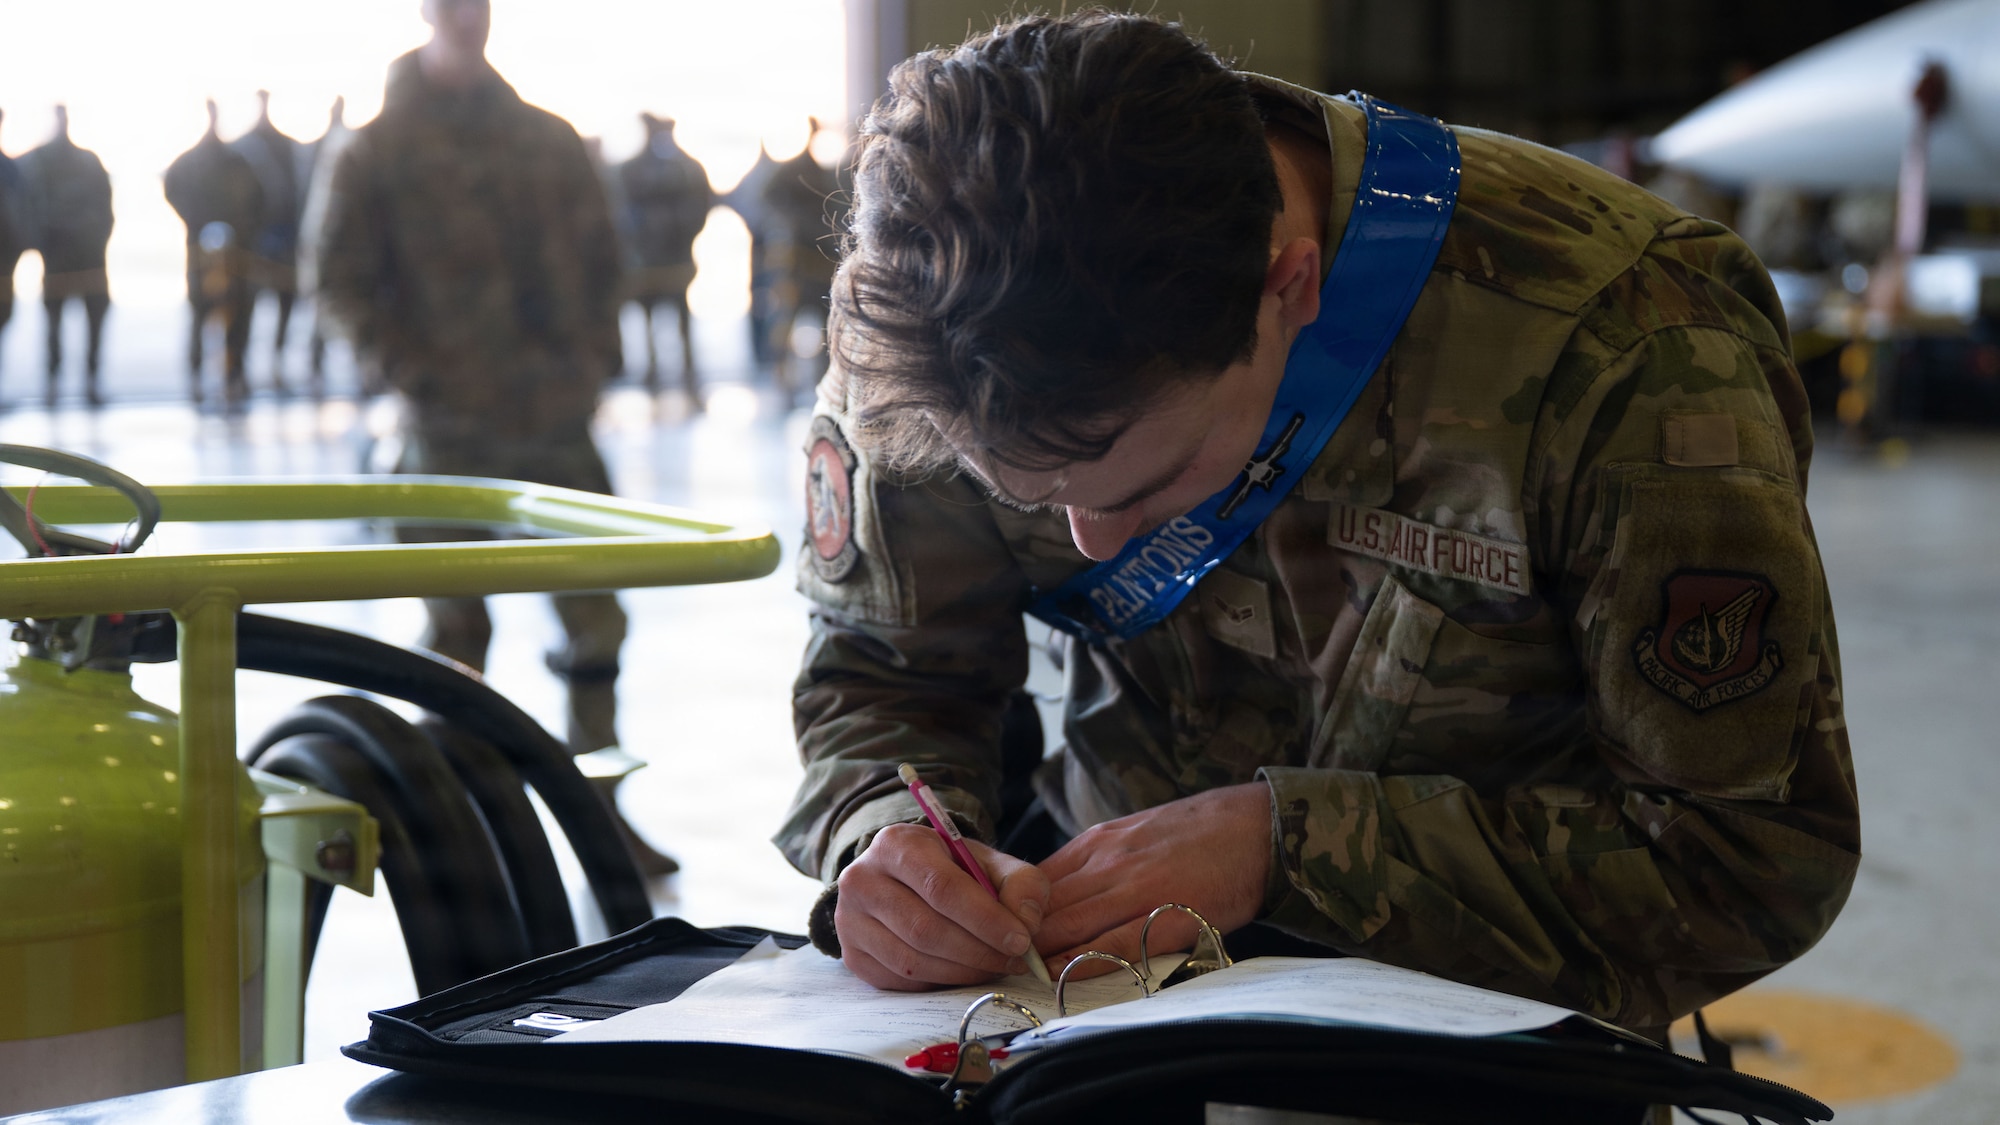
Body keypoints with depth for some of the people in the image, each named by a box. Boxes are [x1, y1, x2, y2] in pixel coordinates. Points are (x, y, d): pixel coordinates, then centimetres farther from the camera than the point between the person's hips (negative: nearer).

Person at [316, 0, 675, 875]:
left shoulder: (549, 140, 11)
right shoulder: (381, 149, 1)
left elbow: (599, 259, 17)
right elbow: (343, 280, -1)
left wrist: (593, 359, 4)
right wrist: (417, 370, -11)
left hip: (558, 417, 3)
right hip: (452, 426, -3)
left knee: (595, 617, 2)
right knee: (456, 623, 3)